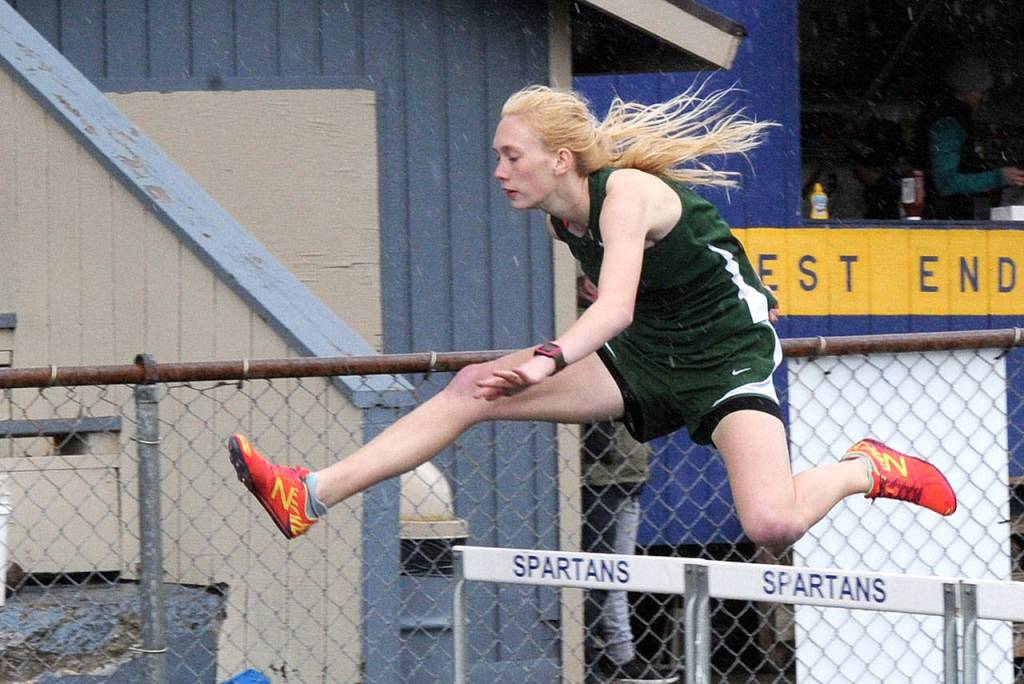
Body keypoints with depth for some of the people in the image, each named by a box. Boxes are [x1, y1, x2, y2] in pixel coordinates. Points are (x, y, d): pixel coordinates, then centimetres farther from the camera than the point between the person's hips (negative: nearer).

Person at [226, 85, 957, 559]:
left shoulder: (626, 192, -24)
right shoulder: (564, 216, -1)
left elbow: (616, 306, -40)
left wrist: (547, 362, -54)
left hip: (727, 354, -7)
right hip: (644, 355, 7)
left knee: (773, 523, -29)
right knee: (470, 389, -9)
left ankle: (867, 470, 4)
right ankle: (310, 496, -12)